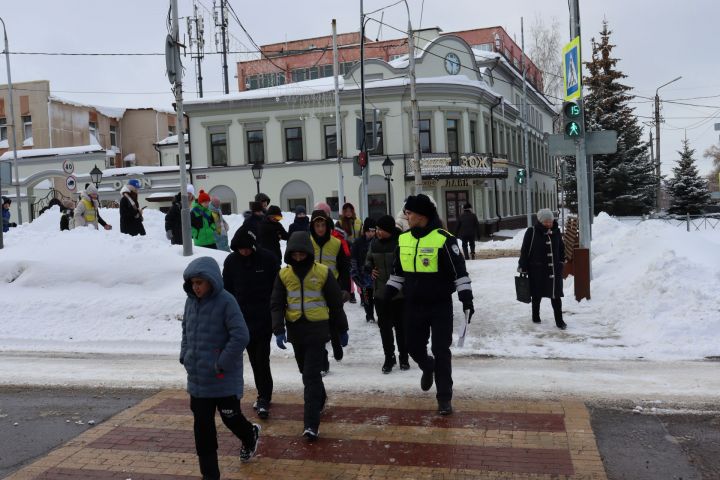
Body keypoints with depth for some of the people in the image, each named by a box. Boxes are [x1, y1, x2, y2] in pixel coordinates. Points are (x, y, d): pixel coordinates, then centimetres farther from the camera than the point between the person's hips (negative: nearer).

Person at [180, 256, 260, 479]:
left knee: (230, 417, 11)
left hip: (224, 379, -5)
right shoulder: (191, 301, 4)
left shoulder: (226, 301, -16)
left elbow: (241, 336, -21)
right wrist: (185, 356, 6)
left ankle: (250, 436, 44)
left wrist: (222, 364, -18)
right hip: (197, 378, 6)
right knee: (202, 427, 7)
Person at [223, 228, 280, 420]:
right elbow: (227, 289, 9)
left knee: (262, 358, -6)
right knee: (254, 359, 11)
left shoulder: (267, 259, -9)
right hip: (243, 317, 4)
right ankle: (264, 395, 23)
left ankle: (264, 398, 1)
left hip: (264, 317, -3)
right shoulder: (231, 261, 1)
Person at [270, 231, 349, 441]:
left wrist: (342, 330, 6)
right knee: (306, 372, 19)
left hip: (317, 330, -4)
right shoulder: (284, 274, 2)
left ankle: (311, 424, -8)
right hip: (295, 330, 4)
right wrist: (278, 330, -12)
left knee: (311, 375, -10)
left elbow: (335, 303, 2)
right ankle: (320, 400, 46)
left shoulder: (322, 272, -6)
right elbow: (276, 304, 1)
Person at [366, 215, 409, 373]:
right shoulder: (374, 243, 2)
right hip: (380, 292, 4)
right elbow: (368, 259, 17)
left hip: (399, 293, -4)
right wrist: (370, 268, -1)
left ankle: (404, 358, 23)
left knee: (400, 325, 8)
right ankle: (389, 357, 23)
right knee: (384, 325, 10)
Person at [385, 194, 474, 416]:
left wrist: (466, 298, -18)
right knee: (414, 347, 14)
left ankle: (444, 398, 11)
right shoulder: (404, 239, 3)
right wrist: (387, 296, 12)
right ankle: (428, 368, 48)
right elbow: (397, 272, 15)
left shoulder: (443, 239, -14)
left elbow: (459, 270, -13)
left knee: (441, 351, -2)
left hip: (441, 305, -5)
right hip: (413, 306, 5)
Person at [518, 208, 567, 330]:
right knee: (537, 294, 13)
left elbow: (561, 249, 18)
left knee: (556, 295, 0)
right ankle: (536, 316, 31)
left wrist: (561, 262, 15)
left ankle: (559, 320, 7)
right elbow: (524, 250, -8)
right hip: (537, 270, -3)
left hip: (554, 269, 3)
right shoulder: (532, 232, -11)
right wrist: (522, 267, -8)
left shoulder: (556, 232, 3)